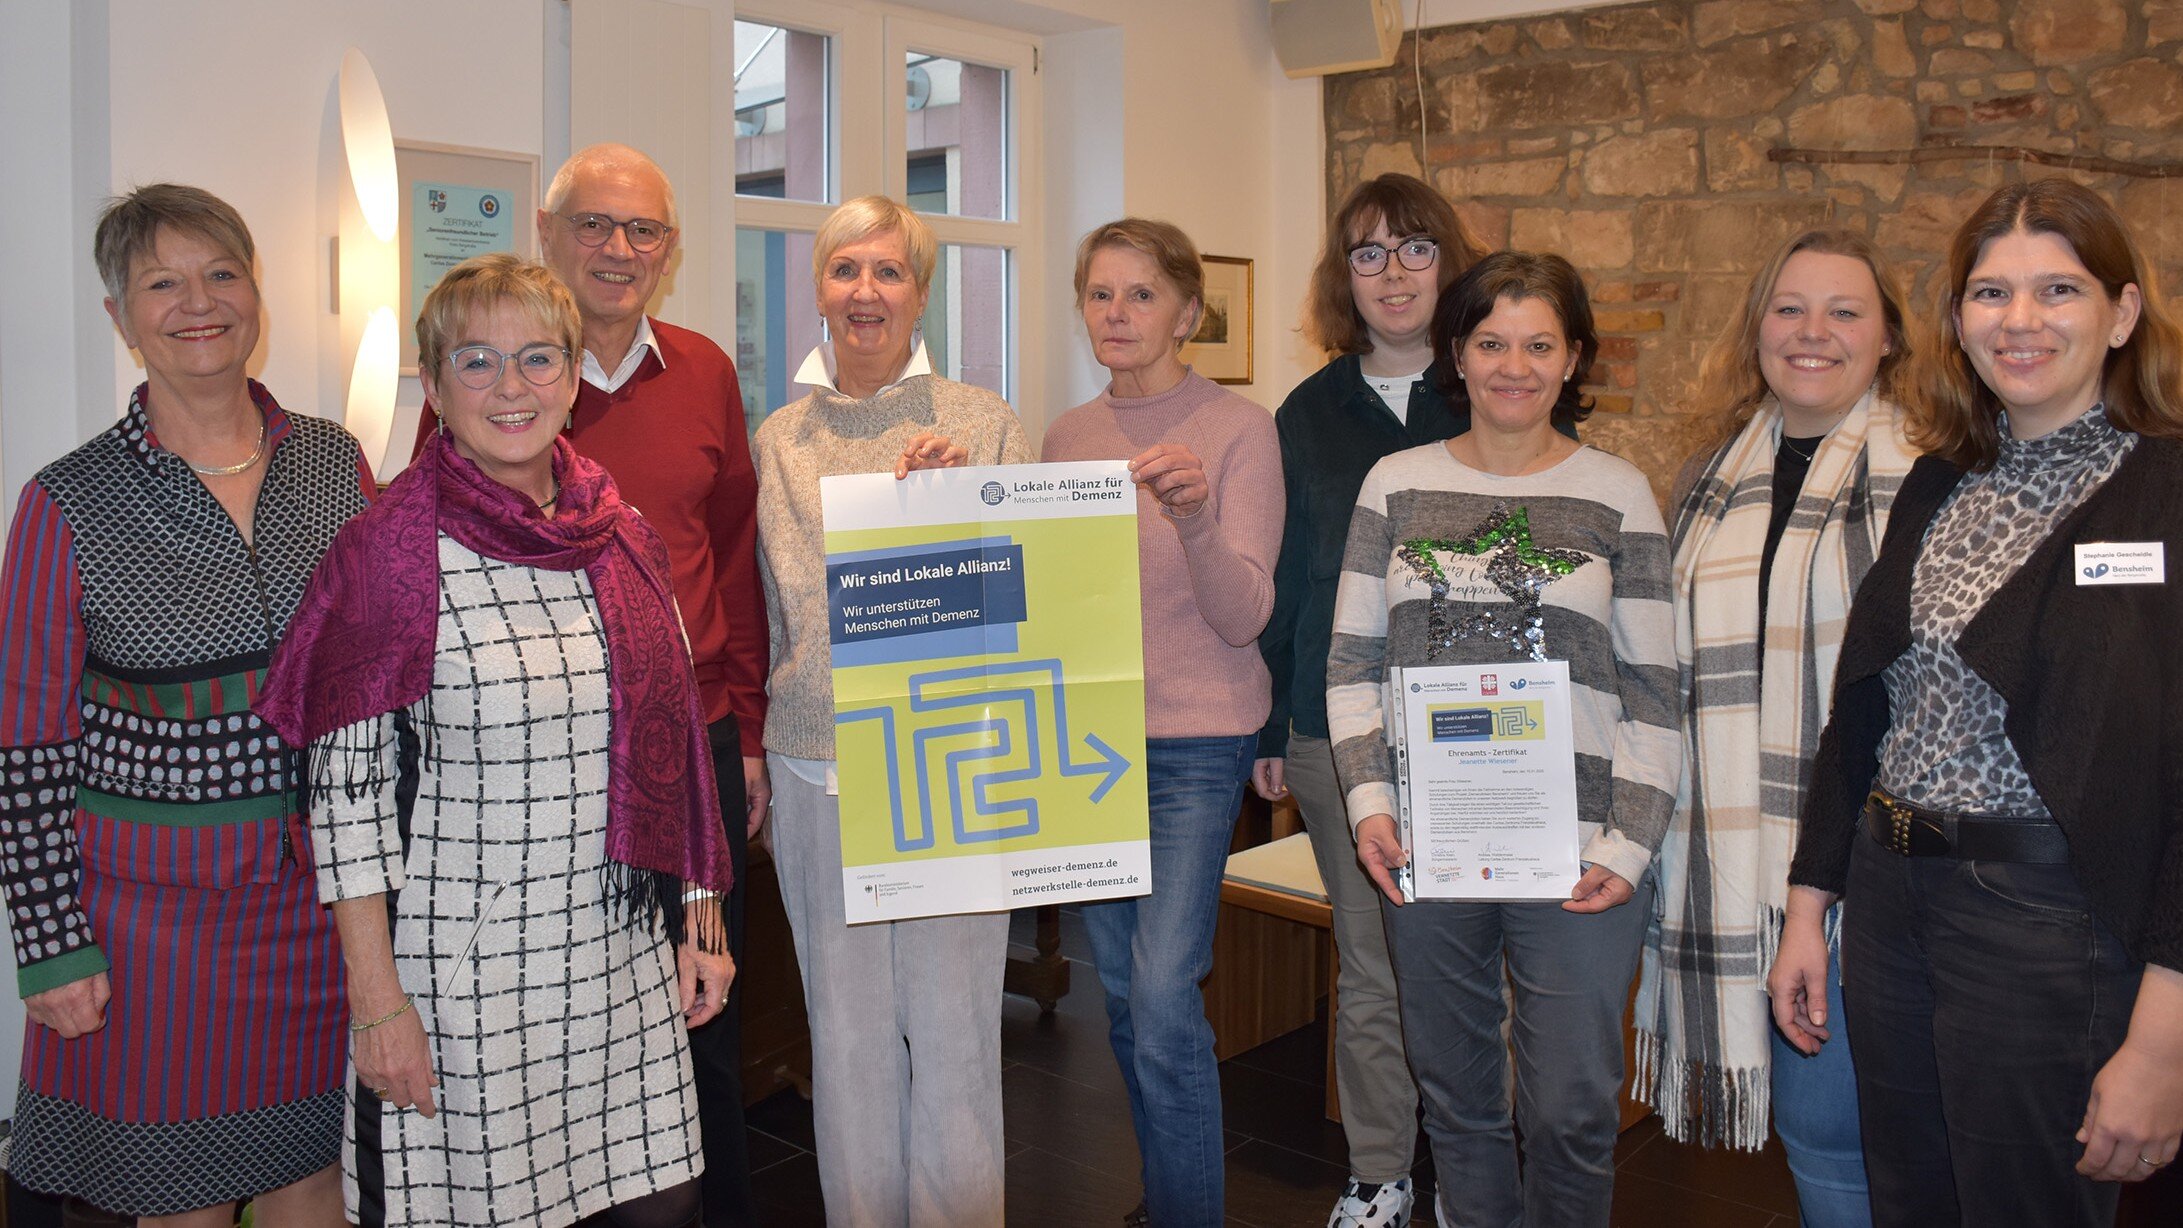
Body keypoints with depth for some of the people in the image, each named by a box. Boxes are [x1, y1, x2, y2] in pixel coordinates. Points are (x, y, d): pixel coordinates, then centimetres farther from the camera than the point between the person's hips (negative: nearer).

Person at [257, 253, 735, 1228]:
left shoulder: (621, 534, 5)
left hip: (625, 959, 5)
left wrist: (701, 922, 10)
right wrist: (377, 1000, -11)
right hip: (461, 964, -4)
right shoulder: (392, 547, -9)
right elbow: (346, 788, -9)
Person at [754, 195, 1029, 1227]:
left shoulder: (981, 422, 1)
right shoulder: (778, 440, 9)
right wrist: (755, 750, 10)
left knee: (954, 1022, 4)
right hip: (819, 765, 2)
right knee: (847, 1026, 12)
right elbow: (776, 607, 16)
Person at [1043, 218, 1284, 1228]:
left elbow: (1244, 614, -14)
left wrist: (1195, 517, -31)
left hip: (1194, 740, -5)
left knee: (1164, 993, -12)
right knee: (1120, 991, 13)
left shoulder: (1238, 429, -7)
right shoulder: (1066, 437, 8)